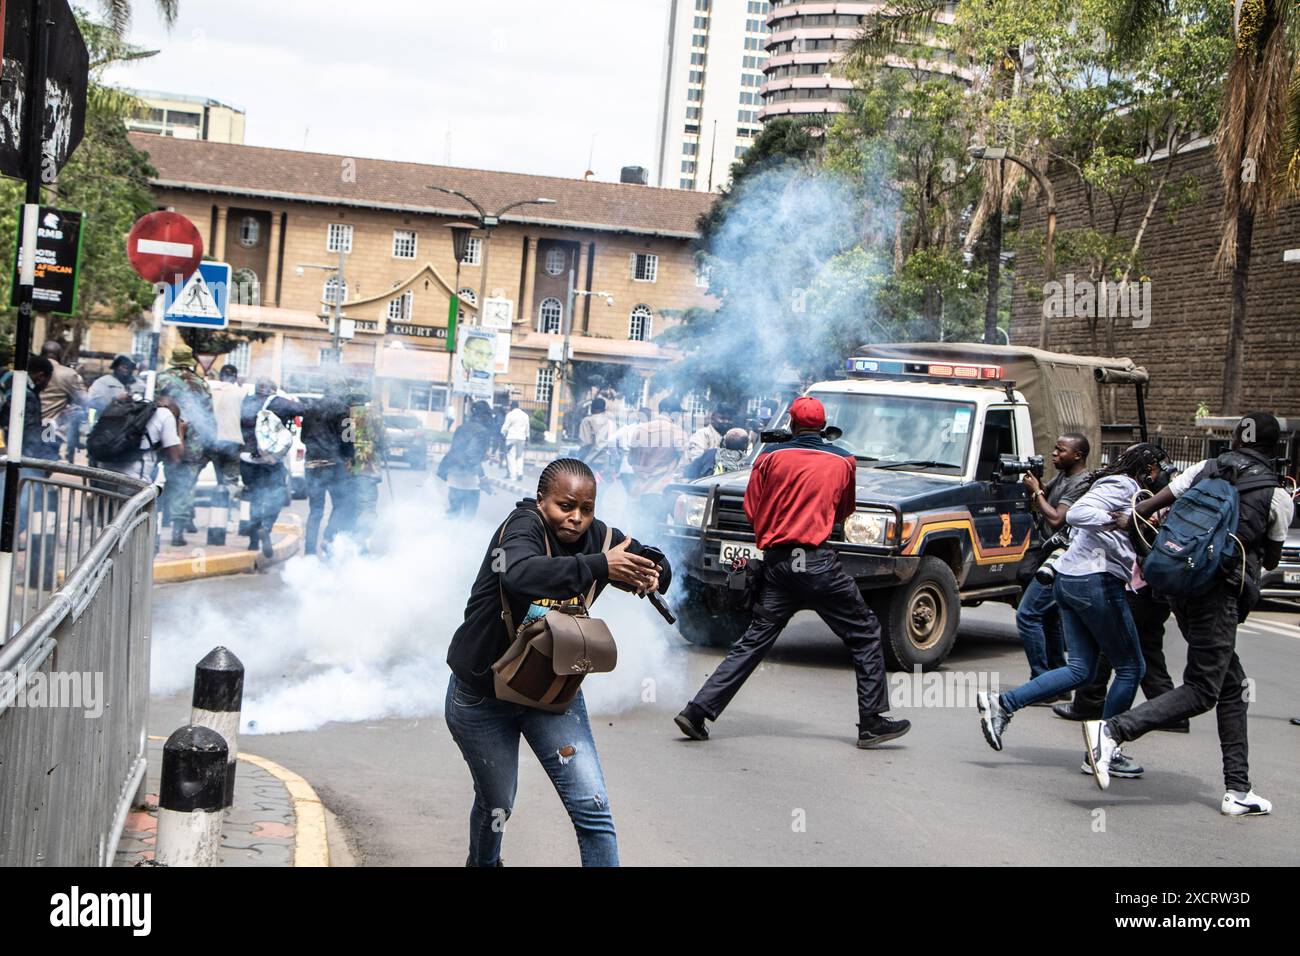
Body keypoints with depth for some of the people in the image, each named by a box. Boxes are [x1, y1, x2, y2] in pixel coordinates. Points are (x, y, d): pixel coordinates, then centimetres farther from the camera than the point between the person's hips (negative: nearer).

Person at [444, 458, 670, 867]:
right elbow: (518, 574, -48)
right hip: (482, 698, -4)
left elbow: (659, 569, 2)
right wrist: (599, 566, -56)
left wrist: (651, 575, -24)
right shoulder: (523, 527, -25)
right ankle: (483, 863, 49)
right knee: (497, 805, 16)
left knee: (594, 810, -8)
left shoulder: (597, 536, -9)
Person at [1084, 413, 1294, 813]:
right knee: (1201, 692, -4)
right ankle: (1113, 730, -23)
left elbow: (1147, 506, 3)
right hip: (1219, 593, -6)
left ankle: (1238, 789, 13)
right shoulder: (1278, 497, -1)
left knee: (1232, 686, 14)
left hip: (1180, 584, 6)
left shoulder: (1207, 469, 8)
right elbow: (1271, 560, 12)